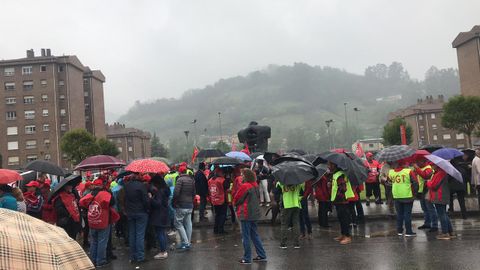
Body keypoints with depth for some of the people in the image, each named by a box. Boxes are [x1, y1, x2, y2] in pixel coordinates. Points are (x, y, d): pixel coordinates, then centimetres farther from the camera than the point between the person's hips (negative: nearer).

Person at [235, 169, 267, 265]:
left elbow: (236, 200, -9)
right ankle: (262, 255, 20)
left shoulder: (244, 186, -17)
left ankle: (247, 258, 8)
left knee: (246, 237, 1)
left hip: (246, 214, -8)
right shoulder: (256, 186, 6)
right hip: (255, 214, 8)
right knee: (254, 235, 17)